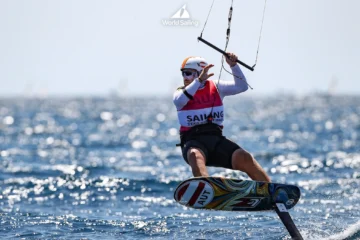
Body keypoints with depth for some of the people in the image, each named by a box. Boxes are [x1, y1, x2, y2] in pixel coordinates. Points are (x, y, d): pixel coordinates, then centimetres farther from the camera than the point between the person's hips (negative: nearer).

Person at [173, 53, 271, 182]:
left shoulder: (215, 87, 12)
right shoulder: (180, 92, 7)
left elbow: (242, 86, 3)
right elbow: (180, 100, -18)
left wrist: (233, 65, -10)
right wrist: (199, 80, -25)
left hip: (216, 139, 3)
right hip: (193, 142, -3)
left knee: (244, 158, -24)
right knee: (195, 156, -40)